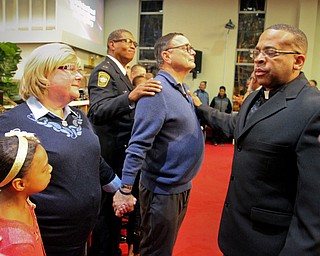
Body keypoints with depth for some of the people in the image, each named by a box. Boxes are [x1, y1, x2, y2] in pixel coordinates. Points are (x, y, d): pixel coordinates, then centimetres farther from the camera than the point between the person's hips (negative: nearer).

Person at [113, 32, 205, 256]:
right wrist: (125, 191, -24)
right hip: (162, 191, -9)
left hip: (182, 187, 9)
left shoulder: (183, 90, 8)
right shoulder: (157, 91, -21)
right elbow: (138, 145, -25)